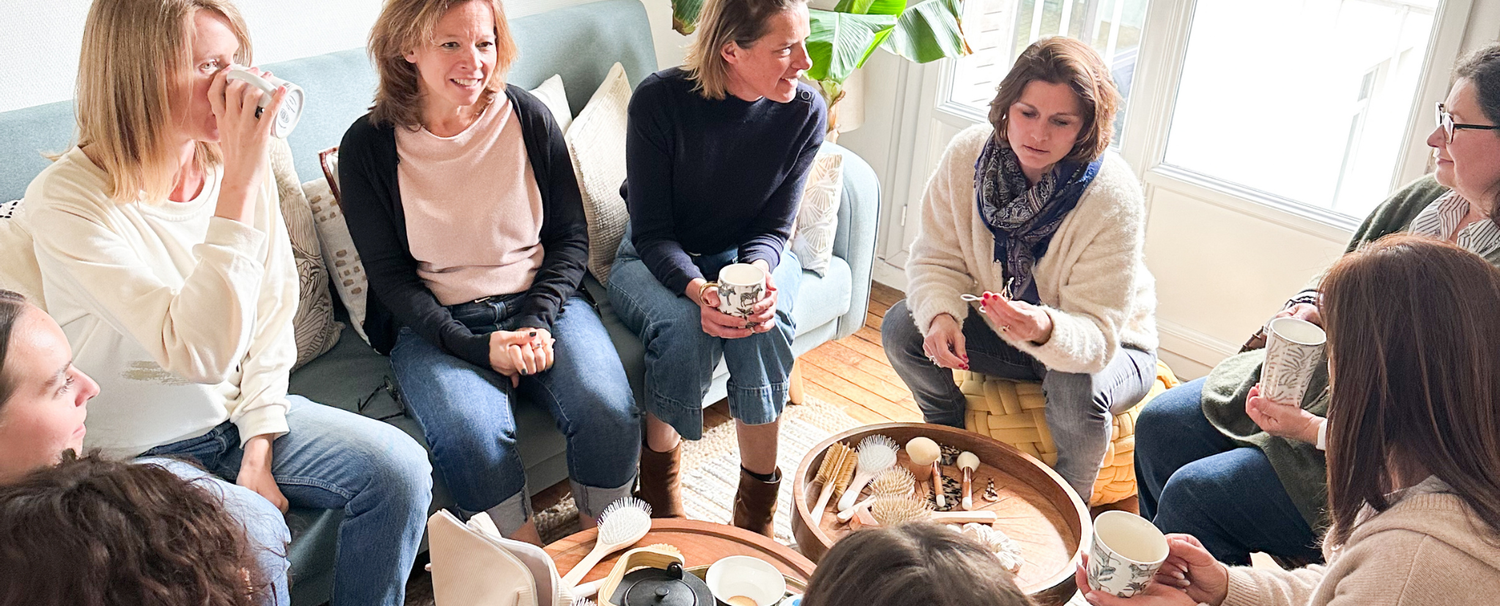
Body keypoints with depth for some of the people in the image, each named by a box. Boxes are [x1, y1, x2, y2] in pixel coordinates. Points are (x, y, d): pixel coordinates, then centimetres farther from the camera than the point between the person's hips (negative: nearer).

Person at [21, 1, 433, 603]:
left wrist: (259, 446, -3)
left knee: (400, 469, -12)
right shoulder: (67, 200, -22)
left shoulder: (238, 163, -4)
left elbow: (272, 316, 5)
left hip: (241, 416, 5)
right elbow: (200, 352, -34)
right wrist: (239, 185, -35)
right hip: (139, 452, -5)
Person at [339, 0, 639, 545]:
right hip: (435, 323, -1)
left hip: (541, 301, 2)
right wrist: (476, 346, -16)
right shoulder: (369, 144, -3)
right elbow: (388, 274, -3)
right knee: (472, 434, -31)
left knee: (609, 411, -24)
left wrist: (540, 322, -11)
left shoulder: (528, 117, 1)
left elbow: (571, 236, 6)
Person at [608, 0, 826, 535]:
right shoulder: (660, 99, -22)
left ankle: (756, 511, -15)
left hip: (750, 254, 2)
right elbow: (652, 231, -19)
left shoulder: (805, 112, -14)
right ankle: (660, 483, -7)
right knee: (685, 328, -34)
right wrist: (699, 290, -39)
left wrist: (758, 271, -32)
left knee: (763, 326, -32)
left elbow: (773, 227, -8)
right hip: (656, 259, -2)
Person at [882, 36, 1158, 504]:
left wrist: (1047, 331, -54)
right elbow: (938, 259, -10)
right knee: (901, 327, -16)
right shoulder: (967, 154, -18)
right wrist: (941, 315, -31)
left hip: (1107, 346, -4)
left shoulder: (1113, 198, -30)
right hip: (999, 324, 4)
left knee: (1077, 391, -36)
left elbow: (1096, 333, -30)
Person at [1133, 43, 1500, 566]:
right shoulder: (1427, 198, 0)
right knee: (1159, 423, 5)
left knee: (1193, 493, -18)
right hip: (1307, 380, 9)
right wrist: (1308, 307, -7)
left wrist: (1311, 429, -25)